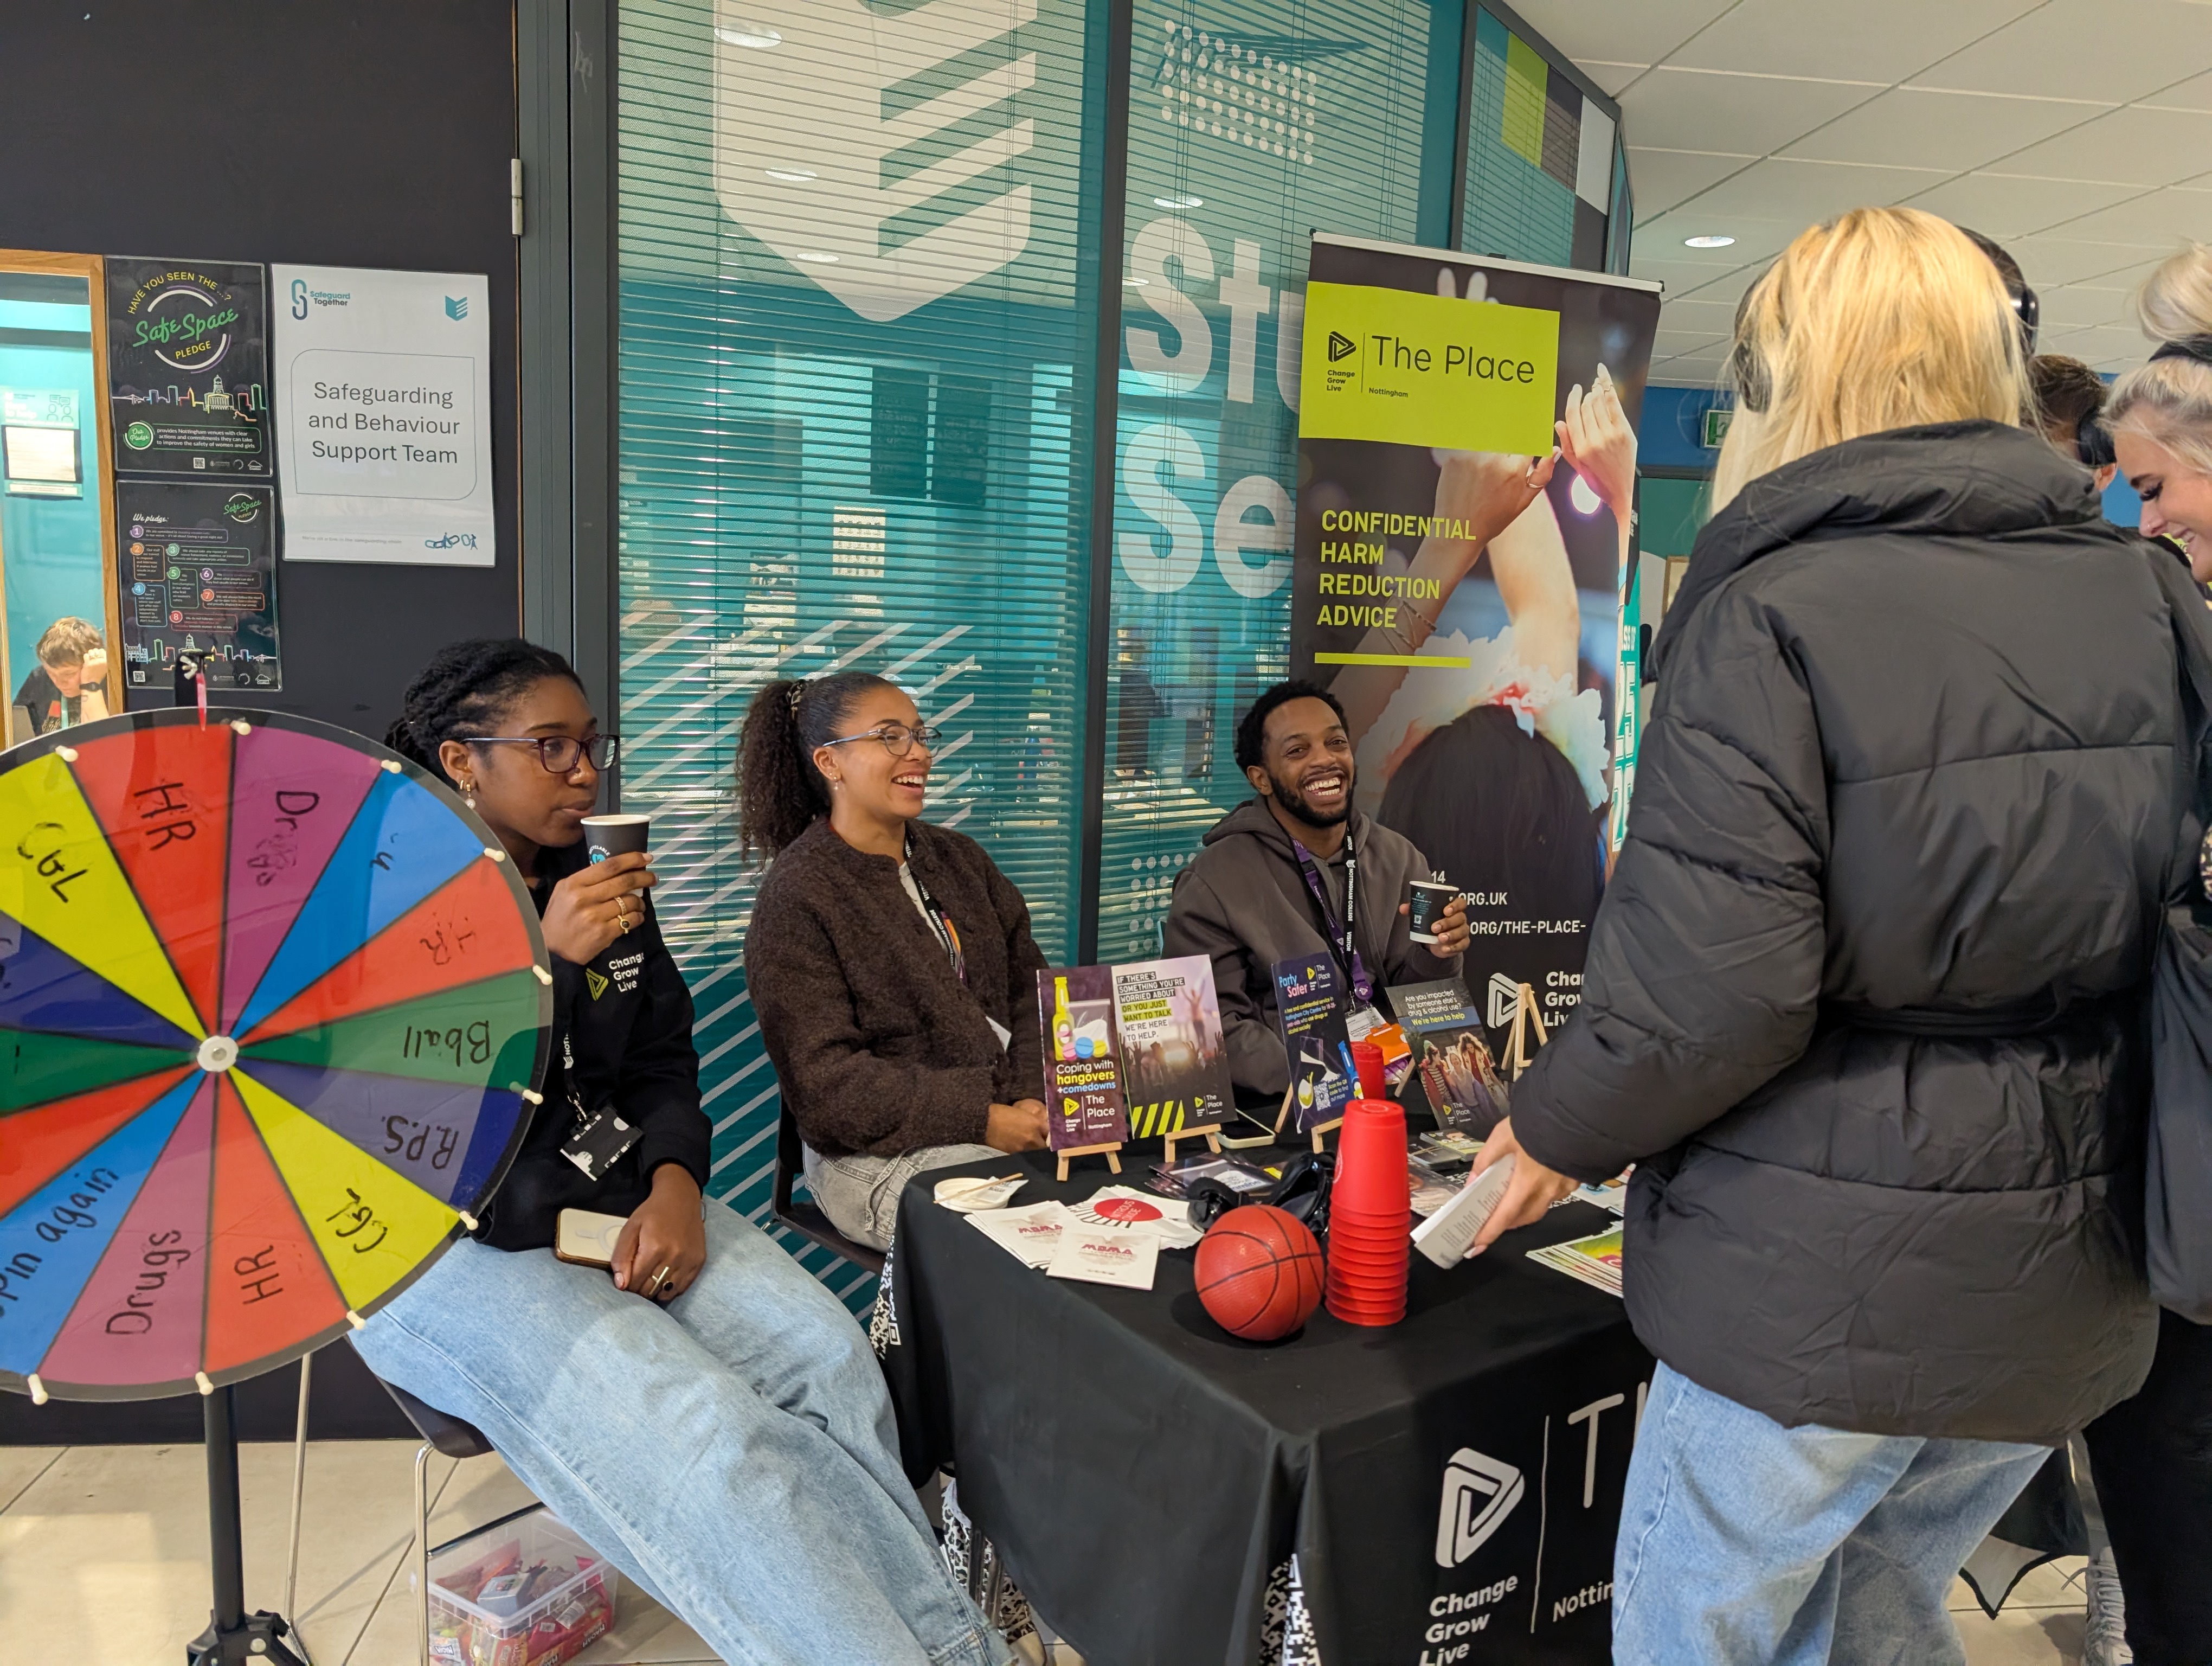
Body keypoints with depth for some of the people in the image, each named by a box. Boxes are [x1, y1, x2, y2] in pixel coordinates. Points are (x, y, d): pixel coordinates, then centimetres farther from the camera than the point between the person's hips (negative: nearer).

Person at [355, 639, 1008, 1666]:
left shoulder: (602, 883, 10)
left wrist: (673, 1179, -7)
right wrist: (547, 961, -23)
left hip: (606, 1196, 6)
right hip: (452, 1243, -5)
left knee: (823, 1351, -20)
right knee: (704, 1430, -29)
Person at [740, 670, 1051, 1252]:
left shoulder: (958, 858, 15)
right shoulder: (796, 898, -7)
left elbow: (1029, 989, 12)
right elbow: (825, 1084, -13)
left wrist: (1031, 1100, -7)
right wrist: (983, 1120, -17)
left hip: (1008, 1121, 7)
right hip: (880, 1157, -6)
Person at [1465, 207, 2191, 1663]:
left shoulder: (1768, 619, -19)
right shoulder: (2151, 596, 2)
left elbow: (1713, 994, -24)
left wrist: (1557, 1135, -7)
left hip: (1821, 1283, -6)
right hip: (2071, 1284, 7)